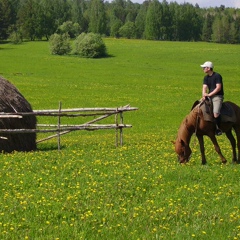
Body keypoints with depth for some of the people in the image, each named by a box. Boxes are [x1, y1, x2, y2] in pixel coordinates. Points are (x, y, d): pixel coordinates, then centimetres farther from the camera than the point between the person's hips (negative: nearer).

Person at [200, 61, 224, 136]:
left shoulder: (217, 76, -10)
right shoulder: (206, 77, 11)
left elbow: (218, 88, -17)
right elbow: (204, 87, 3)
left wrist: (209, 94, -21)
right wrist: (204, 95, -17)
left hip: (217, 97, -8)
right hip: (209, 97, 8)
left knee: (215, 114, -25)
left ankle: (218, 129, -8)